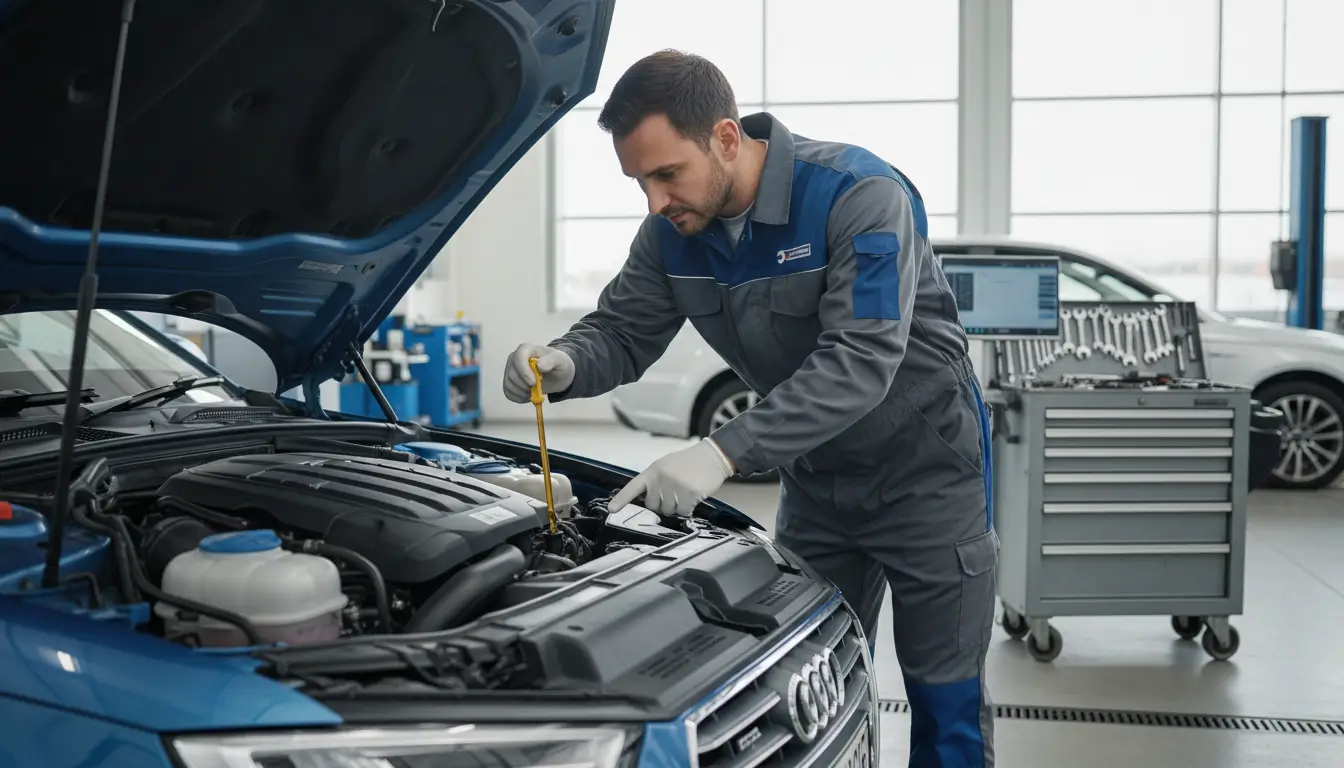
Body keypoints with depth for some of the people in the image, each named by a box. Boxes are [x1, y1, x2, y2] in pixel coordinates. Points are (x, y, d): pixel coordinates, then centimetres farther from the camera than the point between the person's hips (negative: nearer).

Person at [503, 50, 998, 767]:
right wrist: (566, 365, -25)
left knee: (946, 708, 3)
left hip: (925, 472, -5)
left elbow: (860, 359, -34)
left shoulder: (860, 194, -26)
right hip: (816, 480, 6)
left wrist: (725, 452, -42)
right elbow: (622, 332, -1)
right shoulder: (673, 229, -6)